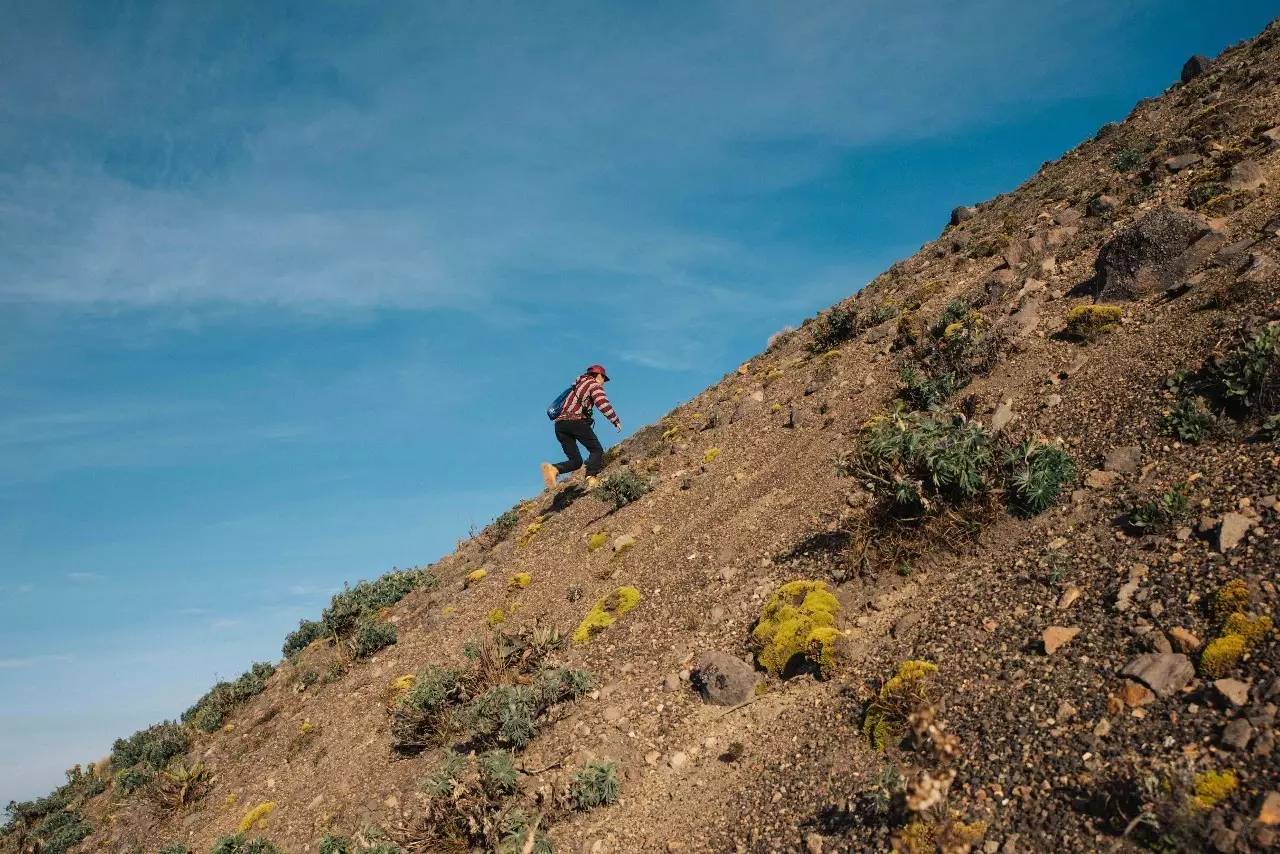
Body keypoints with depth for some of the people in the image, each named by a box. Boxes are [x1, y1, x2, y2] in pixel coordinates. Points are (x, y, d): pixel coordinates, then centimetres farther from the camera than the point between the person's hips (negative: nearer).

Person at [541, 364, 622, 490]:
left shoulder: (579, 384, 31)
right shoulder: (594, 385, 5)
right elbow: (603, 404, -12)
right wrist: (616, 420, -8)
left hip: (560, 424, 7)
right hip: (576, 421, -7)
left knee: (576, 461, 8)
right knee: (597, 450, 0)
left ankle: (553, 469, -19)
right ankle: (591, 479, -24)